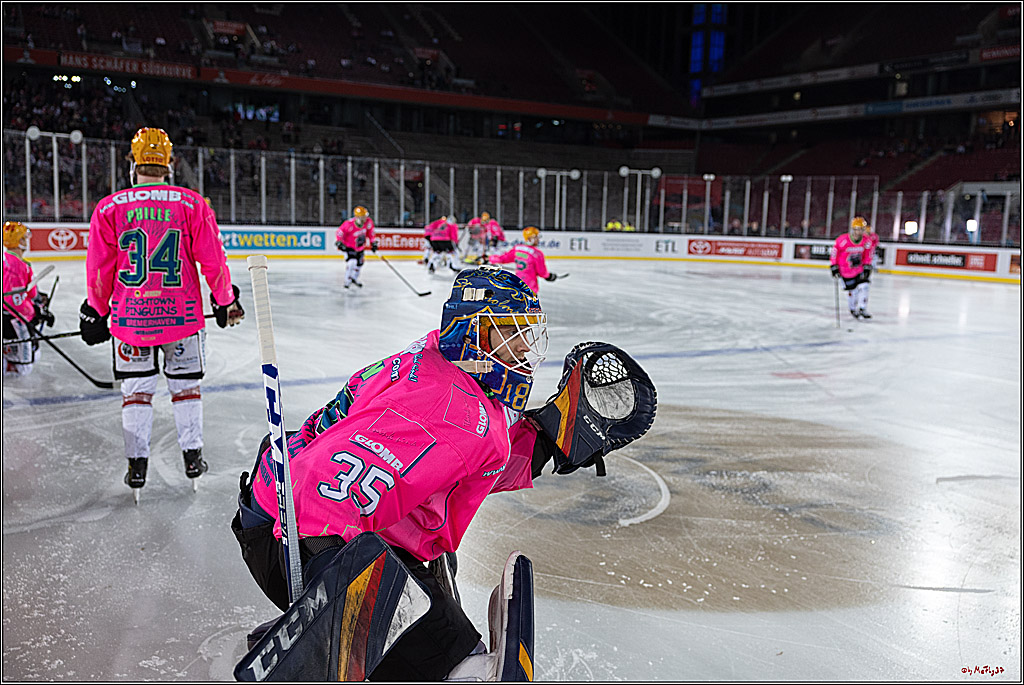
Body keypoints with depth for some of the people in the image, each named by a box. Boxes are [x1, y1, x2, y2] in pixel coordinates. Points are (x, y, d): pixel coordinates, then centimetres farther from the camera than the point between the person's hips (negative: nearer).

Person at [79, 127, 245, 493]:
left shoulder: (109, 208, -3)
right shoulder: (192, 203, -4)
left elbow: (99, 270, 0)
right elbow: (213, 261, -3)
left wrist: (96, 312, 14)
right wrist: (226, 301, 11)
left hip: (129, 316, 0)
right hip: (182, 314, 0)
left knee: (136, 389, 13)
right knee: (186, 384, 15)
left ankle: (137, 464, 15)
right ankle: (192, 456, 19)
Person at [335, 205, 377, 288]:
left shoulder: (368, 222, -16)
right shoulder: (349, 224, -33)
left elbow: (370, 232, 3)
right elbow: (340, 232, -21)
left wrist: (373, 243, 5)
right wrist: (339, 242, -33)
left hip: (360, 247, 7)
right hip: (349, 246, -6)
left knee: (359, 263, 19)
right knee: (351, 262, -25)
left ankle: (354, 279, 44)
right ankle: (347, 280, -7)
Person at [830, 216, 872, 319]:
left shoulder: (866, 241, -7)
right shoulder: (843, 240, -22)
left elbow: (866, 255, 9)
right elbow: (834, 252, -12)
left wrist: (867, 266, 1)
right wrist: (834, 266, -12)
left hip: (859, 269, 4)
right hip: (845, 270, -4)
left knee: (864, 286, -7)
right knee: (852, 291, 1)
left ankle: (862, 310, 5)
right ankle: (853, 310, 25)